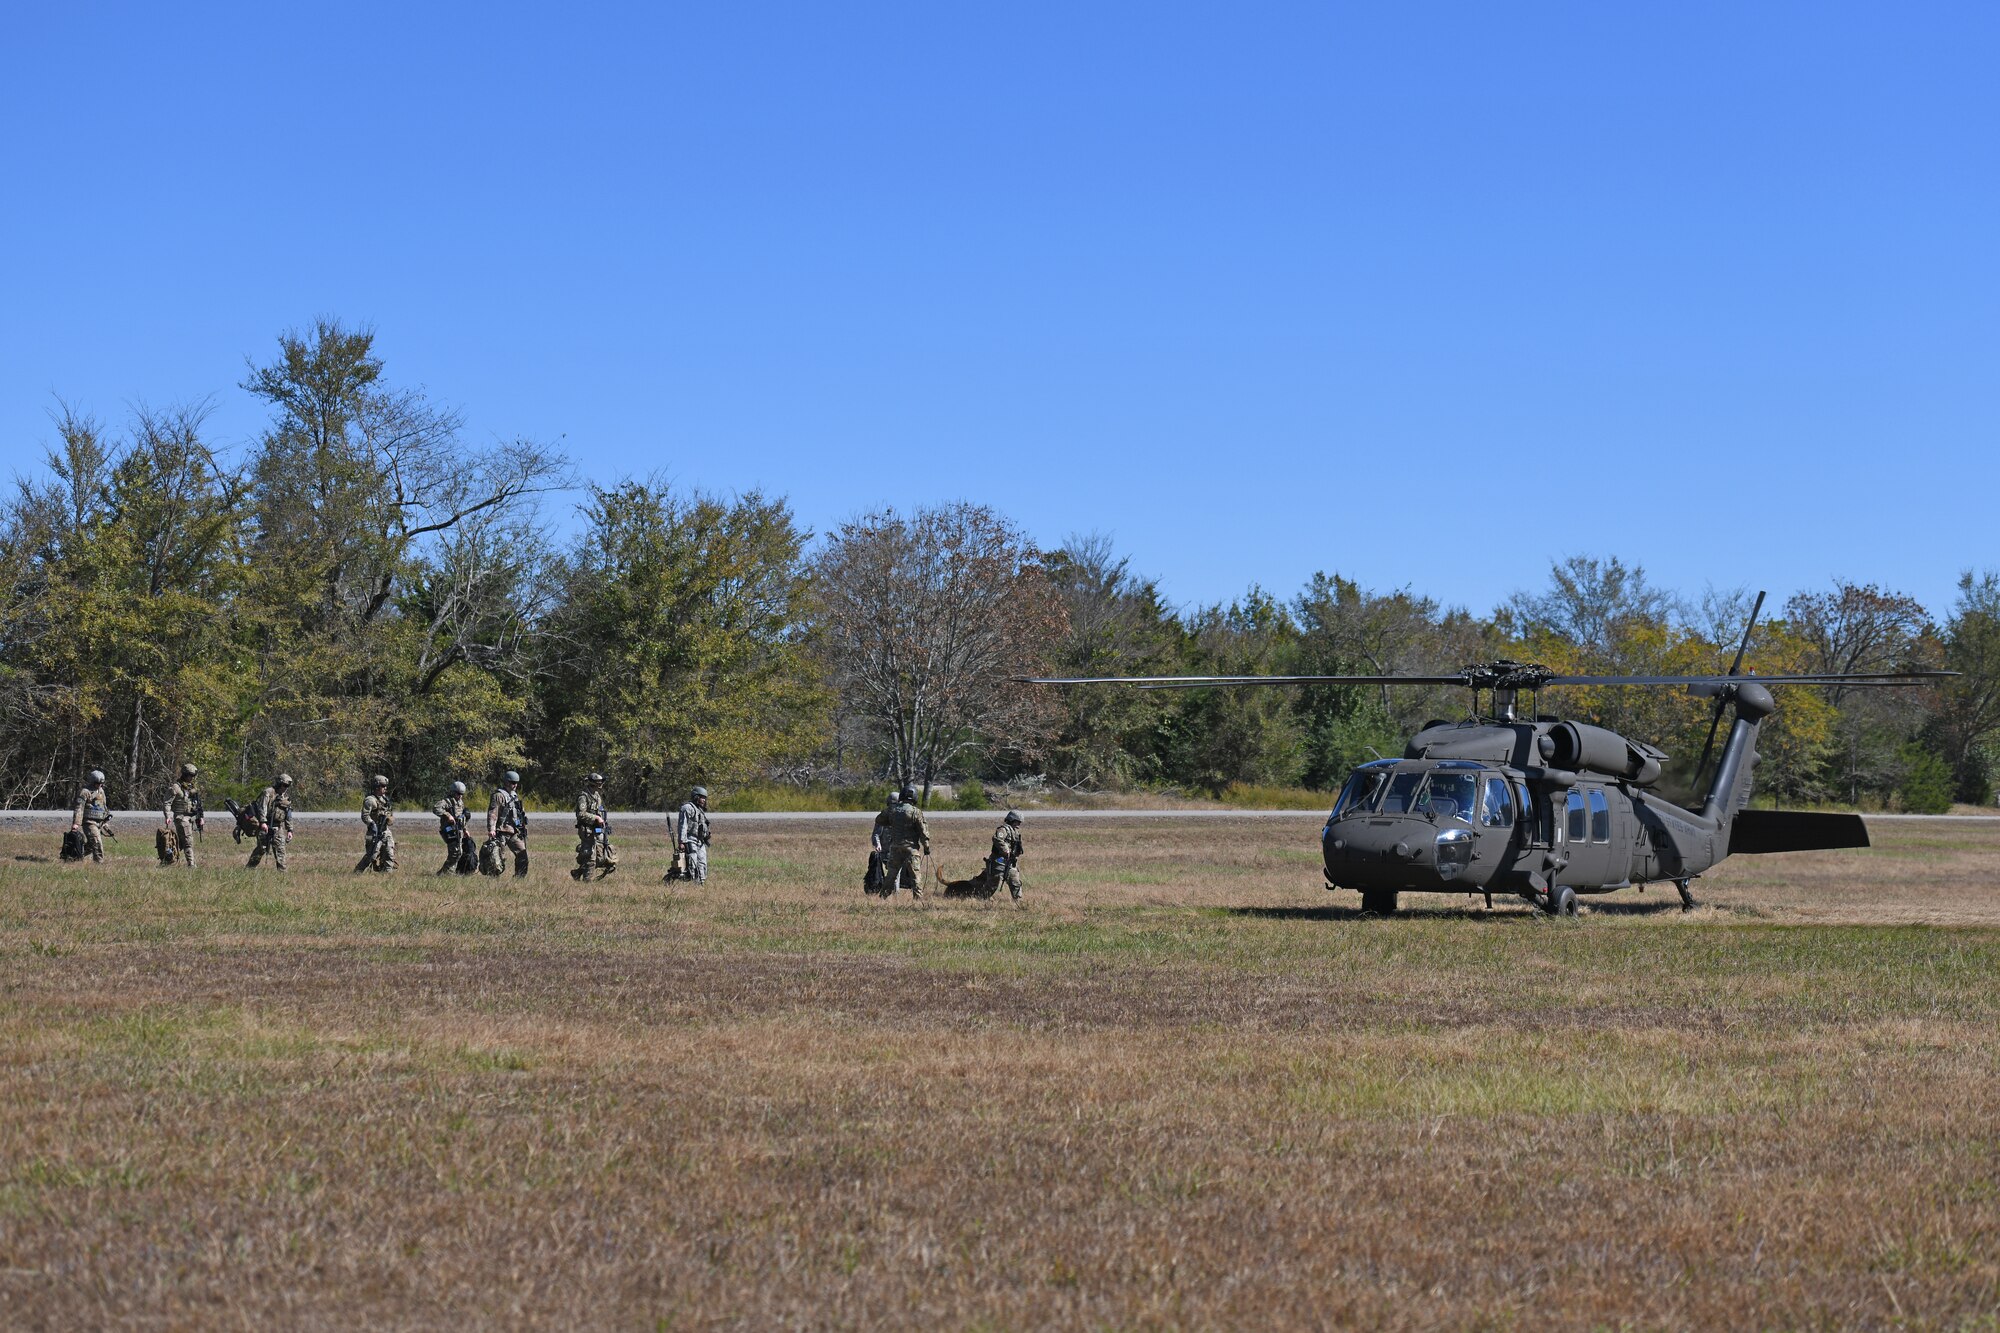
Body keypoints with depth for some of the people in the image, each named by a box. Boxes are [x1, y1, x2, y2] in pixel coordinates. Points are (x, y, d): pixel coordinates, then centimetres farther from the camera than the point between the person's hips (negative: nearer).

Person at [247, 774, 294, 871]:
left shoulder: (286, 797, 16)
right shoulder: (268, 792, -4)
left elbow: (288, 816, 20)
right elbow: (262, 807, -14)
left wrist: (289, 830, 14)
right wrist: (263, 822, -25)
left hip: (279, 827, 5)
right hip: (266, 826, -5)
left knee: (280, 848, -4)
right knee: (261, 848, -2)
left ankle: (282, 869, -5)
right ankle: (251, 867, 10)